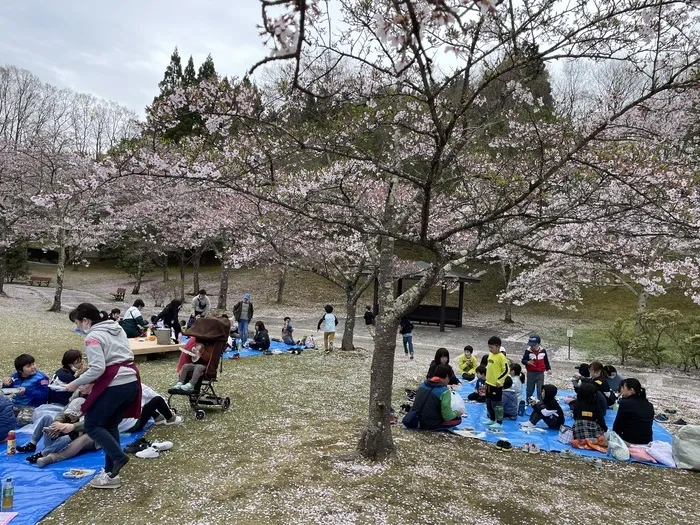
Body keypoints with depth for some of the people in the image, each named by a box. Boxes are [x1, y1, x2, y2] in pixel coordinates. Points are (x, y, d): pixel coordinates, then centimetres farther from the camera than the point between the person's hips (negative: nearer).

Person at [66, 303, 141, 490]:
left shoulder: (93, 337, -9)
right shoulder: (117, 328, 16)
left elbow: (97, 369, -18)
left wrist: (76, 383, -4)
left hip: (113, 386, -9)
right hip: (131, 382, 9)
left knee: (92, 426, 8)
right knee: (110, 425, 17)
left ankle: (118, 456, -2)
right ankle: (111, 472, 20)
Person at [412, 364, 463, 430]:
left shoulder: (423, 384, 1)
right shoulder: (444, 391, -20)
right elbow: (447, 417, -18)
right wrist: (456, 413, 3)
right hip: (430, 425, -6)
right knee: (458, 419, 7)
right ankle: (435, 427, -4)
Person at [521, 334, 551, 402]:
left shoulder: (543, 350, -2)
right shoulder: (528, 351, -10)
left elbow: (546, 361, 12)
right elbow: (523, 360, -7)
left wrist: (548, 369, 7)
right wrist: (528, 362, -27)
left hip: (540, 373, 1)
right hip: (531, 373, -1)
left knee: (540, 390, 3)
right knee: (530, 389, 9)